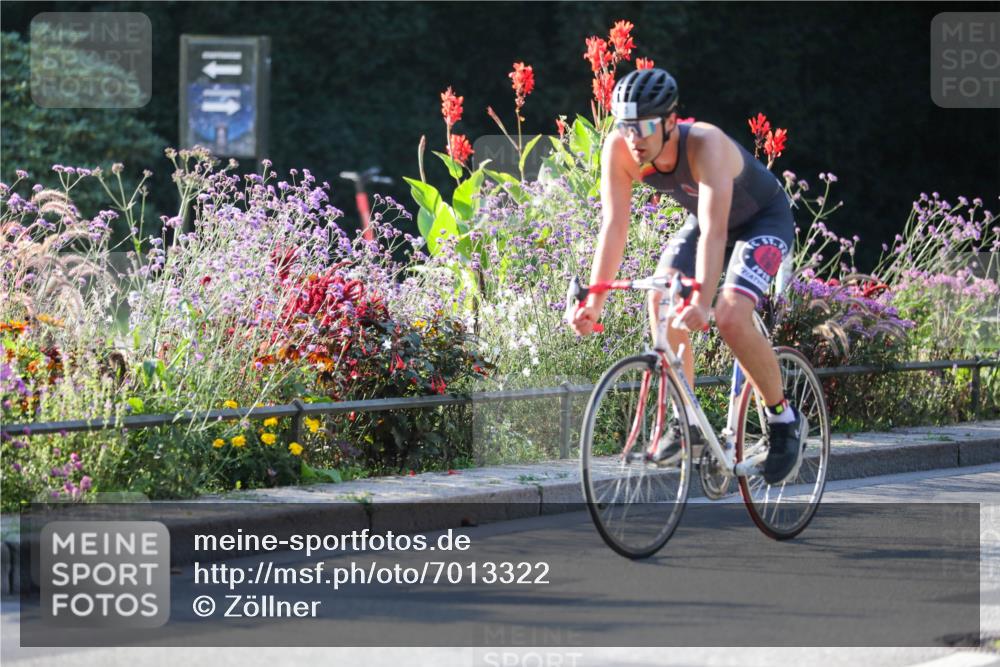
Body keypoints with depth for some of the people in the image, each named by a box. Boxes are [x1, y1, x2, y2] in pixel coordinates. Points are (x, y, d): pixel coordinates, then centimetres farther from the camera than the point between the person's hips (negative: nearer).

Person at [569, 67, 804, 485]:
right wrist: (594, 300, -33)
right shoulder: (619, 150, -24)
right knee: (662, 300, -16)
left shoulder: (705, 144, -39)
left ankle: (784, 419, -4)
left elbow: (714, 231, -47)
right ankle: (686, 420, -1)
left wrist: (702, 302, -59)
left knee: (730, 317, -24)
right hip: (705, 220, 6)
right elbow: (614, 225, -24)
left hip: (764, 220, -6)